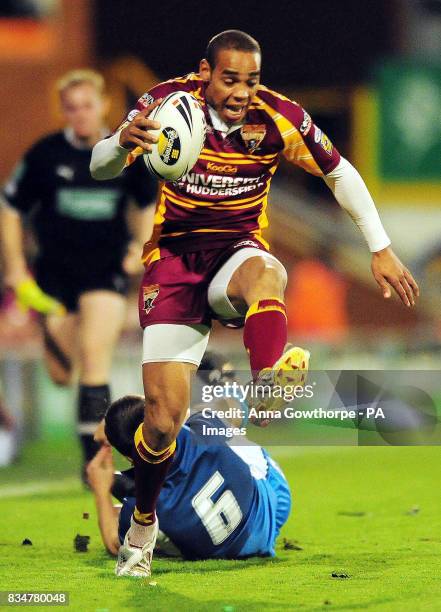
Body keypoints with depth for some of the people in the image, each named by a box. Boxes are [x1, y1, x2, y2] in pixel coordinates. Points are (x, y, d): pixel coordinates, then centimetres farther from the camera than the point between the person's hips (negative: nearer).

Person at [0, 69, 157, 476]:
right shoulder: (45, 155, -8)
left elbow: (147, 203, 17)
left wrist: (142, 244, 1)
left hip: (107, 270, -1)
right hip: (54, 271, 1)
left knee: (95, 359, -18)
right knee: (61, 374, 6)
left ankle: (94, 459, -12)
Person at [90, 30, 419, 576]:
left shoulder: (279, 118, -11)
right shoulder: (169, 102, -12)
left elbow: (340, 173, 4)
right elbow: (99, 169, -15)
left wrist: (381, 250, -1)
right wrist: (122, 142, -39)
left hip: (237, 252, 0)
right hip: (174, 259, 0)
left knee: (266, 274, -41)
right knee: (163, 418, -9)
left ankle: (269, 388, -67)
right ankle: (142, 523, 18)